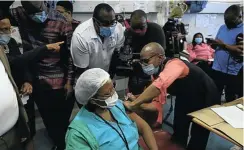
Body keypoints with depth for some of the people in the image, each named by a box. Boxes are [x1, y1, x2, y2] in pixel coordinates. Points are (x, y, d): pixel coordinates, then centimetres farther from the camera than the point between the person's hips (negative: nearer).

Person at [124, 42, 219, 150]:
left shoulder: (173, 65, -37)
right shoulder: (156, 73, -12)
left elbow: (159, 86, -54)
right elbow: (158, 100, -8)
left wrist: (133, 105, -49)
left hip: (206, 98, -6)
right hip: (185, 98, 7)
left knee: (198, 134, -1)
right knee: (178, 129, 10)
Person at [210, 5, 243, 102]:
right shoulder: (222, 27, 9)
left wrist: (223, 45, -22)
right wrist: (213, 43, -8)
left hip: (234, 72, -5)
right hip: (217, 69, 5)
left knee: (231, 100, 10)